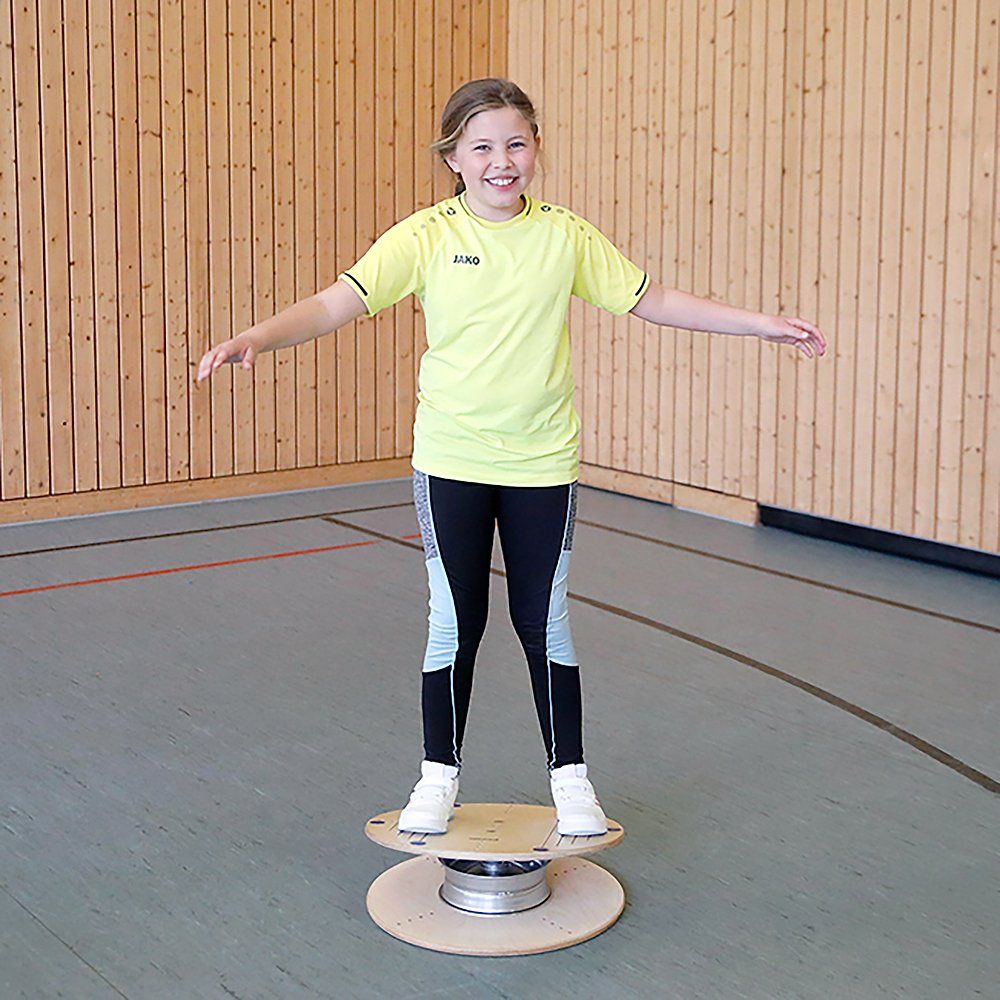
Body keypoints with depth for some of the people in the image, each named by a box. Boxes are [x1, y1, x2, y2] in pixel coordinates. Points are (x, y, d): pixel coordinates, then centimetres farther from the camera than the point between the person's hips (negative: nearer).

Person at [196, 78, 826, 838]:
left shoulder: (565, 235, -2)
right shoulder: (426, 237, -7)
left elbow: (653, 301, 6)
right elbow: (337, 304, -14)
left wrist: (765, 324, 6)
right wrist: (255, 339, -30)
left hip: (543, 462, 1)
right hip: (450, 461, -1)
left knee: (545, 622, 8)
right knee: (454, 624, 7)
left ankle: (570, 775, 24)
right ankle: (440, 775, 25)